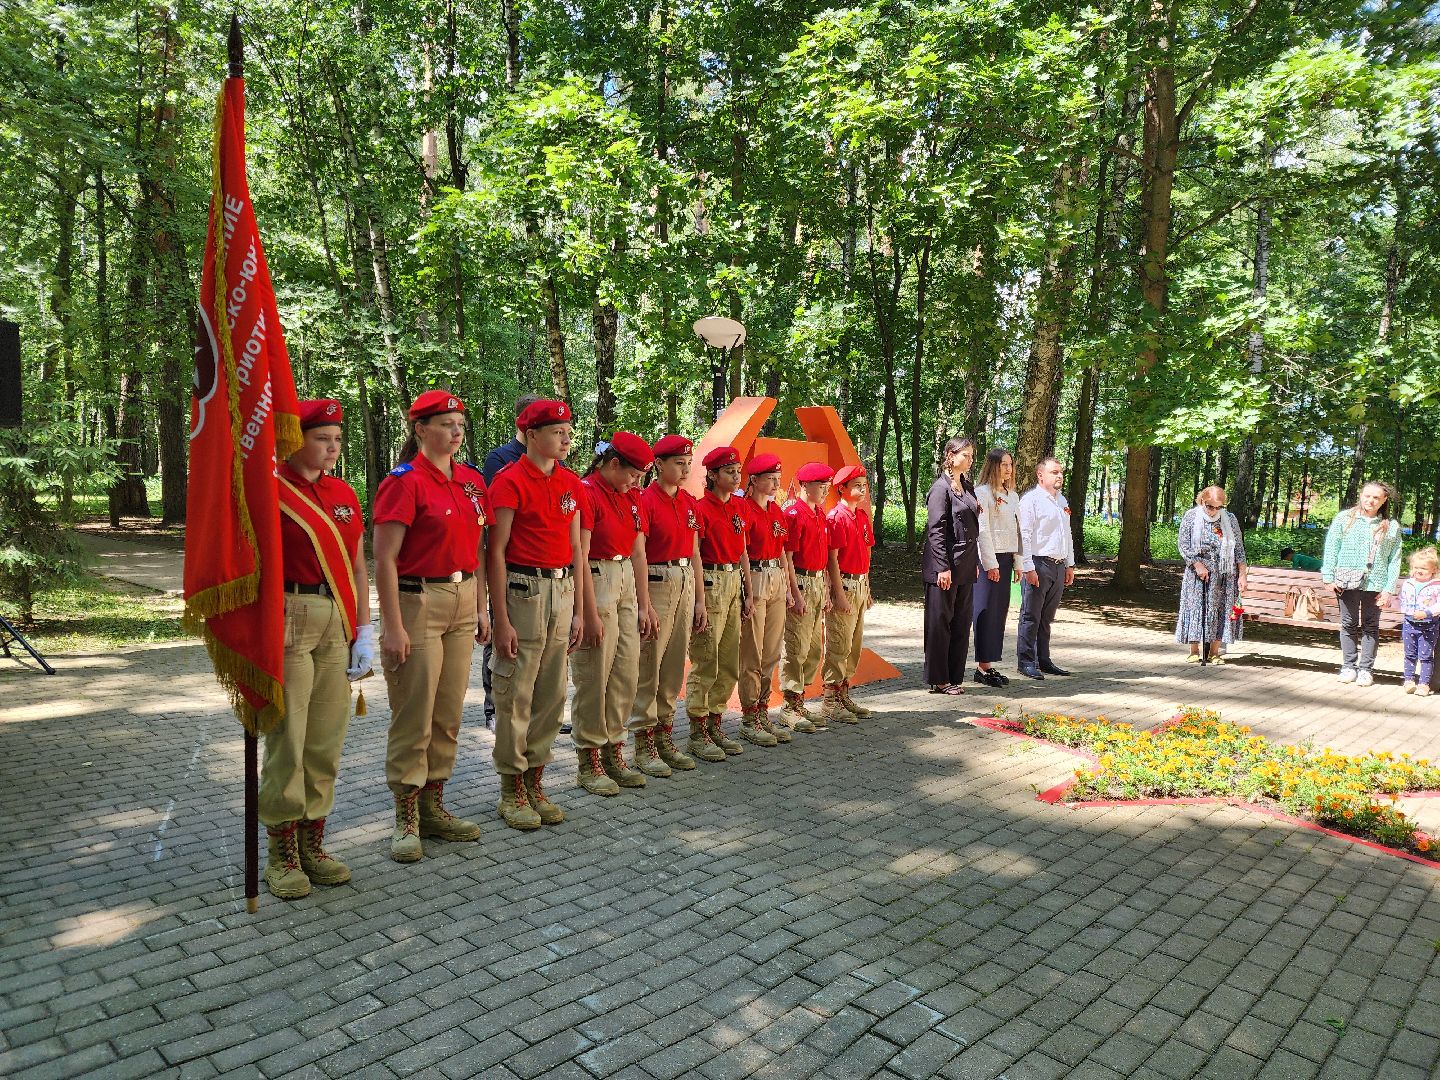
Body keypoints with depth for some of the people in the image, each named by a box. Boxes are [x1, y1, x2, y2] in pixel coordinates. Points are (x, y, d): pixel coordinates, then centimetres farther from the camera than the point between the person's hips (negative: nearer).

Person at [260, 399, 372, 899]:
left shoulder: (344, 493, 12)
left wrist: (363, 632, 10)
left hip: (337, 622, 6)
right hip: (288, 618, -5)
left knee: (326, 738, 10)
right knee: (286, 738, 0)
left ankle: (312, 843, 23)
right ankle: (282, 854, 13)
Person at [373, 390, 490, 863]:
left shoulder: (472, 479, 10)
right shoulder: (404, 482, -11)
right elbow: (384, 559, -14)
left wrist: (481, 607, 12)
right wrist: (393, 627, -17)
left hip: (462, 602, 7)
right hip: (417, 602, -7)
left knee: (449, 715, 12)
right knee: (414, 718, 1)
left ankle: (433, 806, 25)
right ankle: (407, 819, 14)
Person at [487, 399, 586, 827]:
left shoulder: (571, 483, 11)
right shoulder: (510, 480, -8)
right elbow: (497, 552, -11)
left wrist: (579, 610, 12)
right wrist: (502, 619, -14)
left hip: (562, 590, 7)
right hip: (523, 589, -6)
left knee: (553, 693, 11)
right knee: (516, 695, 1)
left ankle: (535, 781, 25)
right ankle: (511, 791, 15)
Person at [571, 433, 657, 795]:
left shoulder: (631, 498, 13)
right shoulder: (586, 492, -11)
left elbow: (638, 553, 13)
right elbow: (580, 557, -16)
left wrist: (645, 605, 9)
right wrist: (591, 613, -19)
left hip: (626, 584, 8)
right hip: (595, 583, -8)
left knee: (627, 674, 9)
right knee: (593, 677, -1)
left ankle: (613, 751, 21)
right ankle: (589, 763, 10)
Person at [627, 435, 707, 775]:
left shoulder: (689, 502, 12)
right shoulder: (645, 501, -9)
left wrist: (699, 600, 10)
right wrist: (644, 606, -18)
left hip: (685, 585, 7)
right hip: (655, 584, -7)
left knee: (674, 668, 11)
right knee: (648, 668, -1)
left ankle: (665, 738, 22)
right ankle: (644, 746, 7)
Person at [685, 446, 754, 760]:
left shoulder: (737, 508, 12)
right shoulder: (701, 509, -11)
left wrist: (748, 591, 13)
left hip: (734, 583, 8)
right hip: (710, 584, -8)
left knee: (729, 663, 11)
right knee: (706, 663, -4)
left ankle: (715, 724, 22)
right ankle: (697, 734, 5)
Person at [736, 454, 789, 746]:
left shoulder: (777, 510, 14)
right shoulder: (744, 508, -10)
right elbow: (741, 554, -13)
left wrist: (786, 586, 16)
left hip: (777, 579, 8)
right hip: (754, 579, -8)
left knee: (771, 653, 12)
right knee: (752, 654, -1)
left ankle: (763, 713, 22)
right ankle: (749, 720, 8)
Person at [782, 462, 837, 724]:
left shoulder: (820, 513, 13)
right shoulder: (794, 514, -13)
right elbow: (787, 558, -15)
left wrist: (826, 591, 16)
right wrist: (796, 595, -18)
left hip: (818, 583, 9)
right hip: (801, 583, -9)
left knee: (814, 648, 14)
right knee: (797, 649, -3)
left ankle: (799, 702, 24)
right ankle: (790, 707, 6)